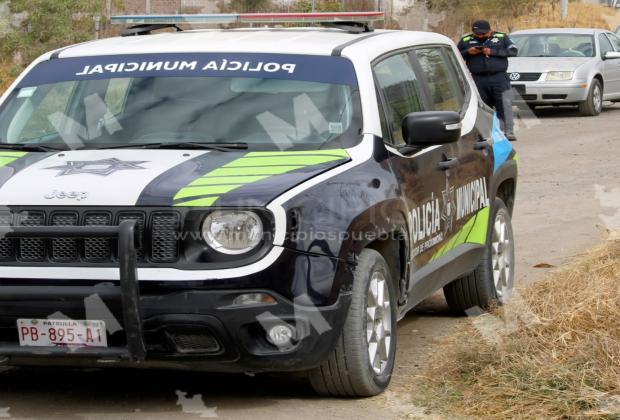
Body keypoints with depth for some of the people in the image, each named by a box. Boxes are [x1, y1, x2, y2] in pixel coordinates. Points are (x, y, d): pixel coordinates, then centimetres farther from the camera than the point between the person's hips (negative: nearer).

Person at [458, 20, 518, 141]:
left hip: (499, 78, -1)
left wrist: (493, 52, -11)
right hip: (478, 80, 1)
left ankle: (508, 132, -8)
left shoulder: (501, 37, 6)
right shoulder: (465, 40, 9)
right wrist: (468, 52, -7)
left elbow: (513, 51, -3)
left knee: (505, 106, -8)